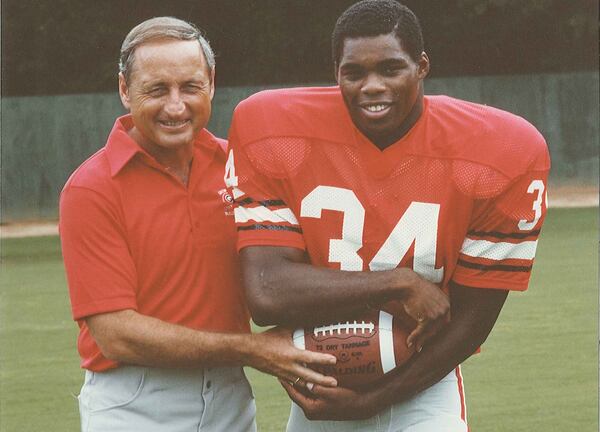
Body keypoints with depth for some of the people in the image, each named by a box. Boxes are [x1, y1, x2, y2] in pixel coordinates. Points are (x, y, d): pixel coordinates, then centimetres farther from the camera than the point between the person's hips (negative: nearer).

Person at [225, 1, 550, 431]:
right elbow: (266, 292, -25)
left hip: (423, 383, 0)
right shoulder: (273, 133, -16)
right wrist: (401, 283, -26)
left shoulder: (502, 155, -16)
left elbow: (470, 321, -10)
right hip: (319, 391, 1)